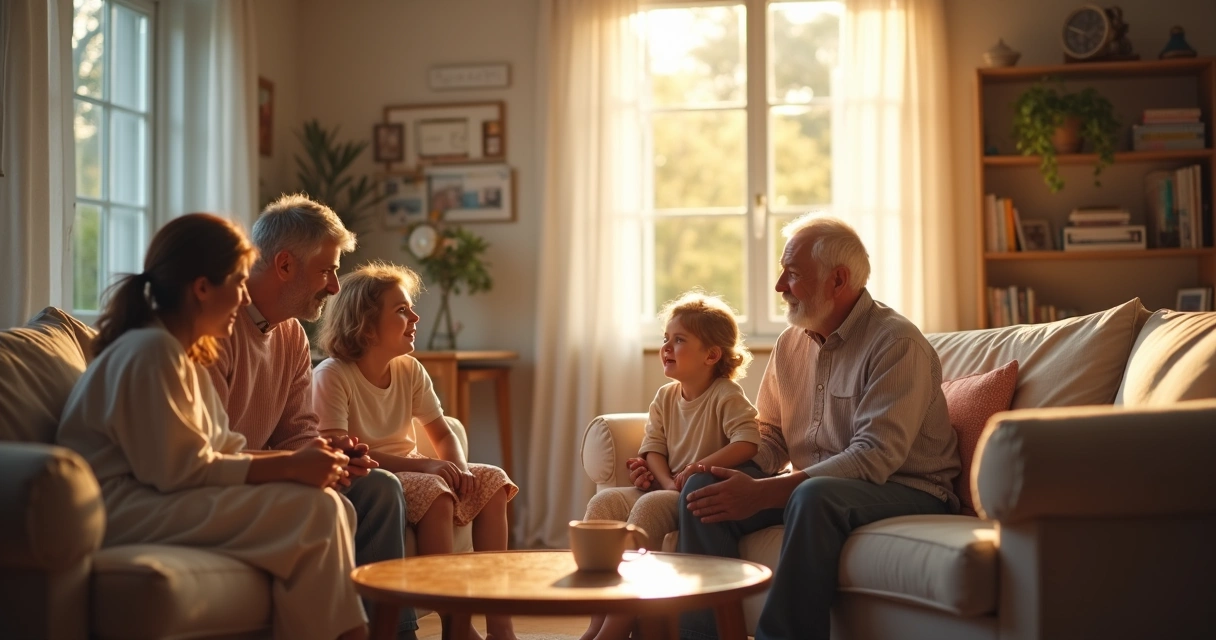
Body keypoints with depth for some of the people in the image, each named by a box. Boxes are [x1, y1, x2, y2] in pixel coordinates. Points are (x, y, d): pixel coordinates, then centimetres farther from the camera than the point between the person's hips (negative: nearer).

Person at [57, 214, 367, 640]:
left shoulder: (187, 355, 18)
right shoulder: (151, 351, -14)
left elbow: (222, 449, 10)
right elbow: (183, 470, -18)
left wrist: (300, 457, -3)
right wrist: (290, 466, -17)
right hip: (124, 507, -10)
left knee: (332, 507, -2)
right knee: (312, 511, -19)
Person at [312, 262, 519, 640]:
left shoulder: (410, 370, 6)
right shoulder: (333, 375, -15)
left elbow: (442, 433, 9)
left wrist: (459, 467, -15)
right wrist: (420, 464, -30)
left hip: (409, 474, 8)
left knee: (492, 480, -8)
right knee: (433, 491, -32)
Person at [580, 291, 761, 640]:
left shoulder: (726, 396, -8)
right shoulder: (665, 397, 12)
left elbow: (748, 443, -22)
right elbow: (652, 449, 7)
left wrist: (699, 468, -28)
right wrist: (668, 483, -13)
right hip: (668, 492, 7)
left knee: (649, 506, -32)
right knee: (604, 501, -13)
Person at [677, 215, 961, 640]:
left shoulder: (896, 343, -15)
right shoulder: (791, 343, 9)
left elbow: (874, 457, -25)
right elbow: (770, 438, 14)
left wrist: (760, 494, -30)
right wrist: (730, 474, -11)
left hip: (906, 491, -7)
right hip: (813, 485, 7)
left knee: (814, 496, -37)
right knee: (703, 488, -11)